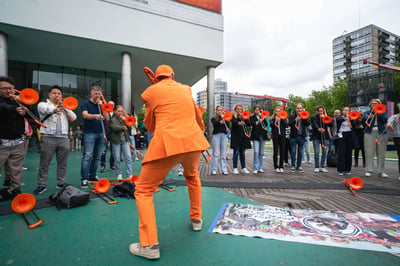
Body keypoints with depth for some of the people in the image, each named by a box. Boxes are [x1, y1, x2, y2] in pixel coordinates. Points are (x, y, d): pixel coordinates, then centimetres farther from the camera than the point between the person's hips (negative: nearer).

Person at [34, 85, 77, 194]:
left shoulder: (65, 107, 20)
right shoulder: (43, 104, 9)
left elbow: (73, 117, 6)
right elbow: (44, 109, -16)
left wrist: (65, 108, -6)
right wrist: (54, 109, -39)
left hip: (63, 138, 3)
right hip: (48, 137, -3)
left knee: (62, 163, 7)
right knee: (44, 163, 2)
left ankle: (61, 183, 16)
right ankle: (42, 185, 12)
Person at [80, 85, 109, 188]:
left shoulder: (101, 105, 18)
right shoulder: (85, 104, 7)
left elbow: (107, 118, 7)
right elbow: (85, 115, -12)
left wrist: (101, 107, -4)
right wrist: (95, 116, -32)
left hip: (101, 133, 5)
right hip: (89, 133, -4)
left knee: (97, 157, 7)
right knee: (87, 156, -12)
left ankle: (92, 176, 18)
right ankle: (84, 179, -11)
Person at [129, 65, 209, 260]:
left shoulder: (150, 92, 10)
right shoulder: (186, 89, 20)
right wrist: (201, 128, 54)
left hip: (166, 145, -4)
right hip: (193, 141, 5)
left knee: (143, 191, 12)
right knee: (192, 176, 34)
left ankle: (150, 245, 7)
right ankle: (196, 219, 44)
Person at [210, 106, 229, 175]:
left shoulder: (225, 118, 14)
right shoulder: (213, 119, 8)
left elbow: (227, 126, 0)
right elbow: (215, 124, -13)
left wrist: (223, 119, -8)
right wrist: (220, 122, -30)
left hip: (224, 135, 2)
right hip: (216, 135, -2)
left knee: (223, 154, 2)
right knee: (216, 153, -4)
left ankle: (224, 170, 7)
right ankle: (214, 170, 2)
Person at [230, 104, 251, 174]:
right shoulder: (233, 116, 3)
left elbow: (248, 124, 6)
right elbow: (234, 122, -19)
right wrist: (239, 123, -40)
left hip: (243, 136, 5)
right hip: (236, 136, -4)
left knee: (242, 153, 8)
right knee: (236, 152, -4)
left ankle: (243, 168, 15)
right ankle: (235, 168, 4)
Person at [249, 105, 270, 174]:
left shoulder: (263, 116, 15)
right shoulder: (252, 117, 7)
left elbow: (267, 124, 2)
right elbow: (252, 123, -13)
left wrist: (263, 119, -10)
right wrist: (257, 122, -30)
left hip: (263, 136, 3)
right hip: (256, 136, -3)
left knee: (261, 153, 7)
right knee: (256, 152, -12)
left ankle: (260, 168, 16)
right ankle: (255, 168, -6)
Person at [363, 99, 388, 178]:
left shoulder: (382, 112, 15)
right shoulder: (367, 112, 11)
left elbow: (385, 119, -3)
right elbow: (366, 117, -11)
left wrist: (378, 113, -12)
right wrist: (370, 116, -32)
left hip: (381, 133, 2)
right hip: (370, 133, -2)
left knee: (381, 153, 2)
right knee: (369, 153, -6)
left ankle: (381, 171, 9)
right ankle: (368, 170, -3)